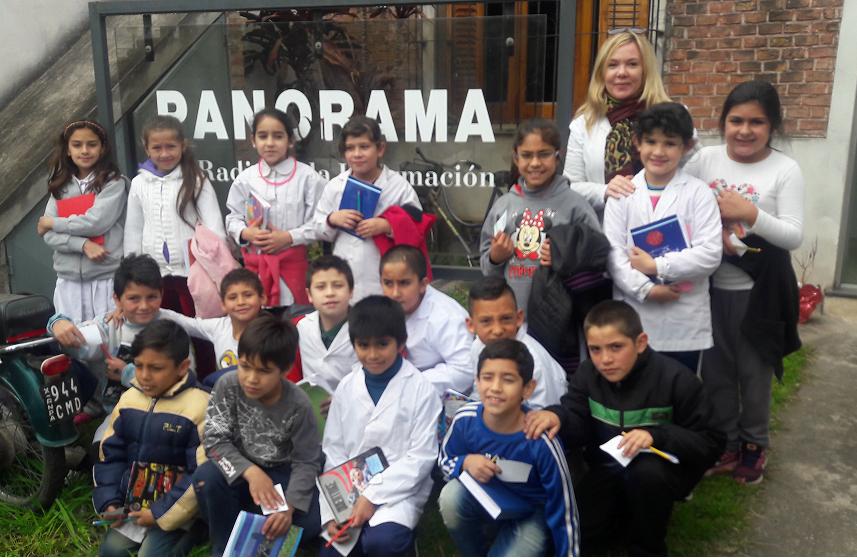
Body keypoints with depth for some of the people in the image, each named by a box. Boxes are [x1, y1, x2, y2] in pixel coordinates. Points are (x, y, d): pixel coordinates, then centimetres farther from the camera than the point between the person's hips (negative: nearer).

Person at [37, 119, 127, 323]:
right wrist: (83, 245, -12)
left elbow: (96, 222, -12)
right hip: (68, 280, 5)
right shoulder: (60, 187, 13)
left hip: (106, 277, -4)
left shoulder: (113, 182, -1)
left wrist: (52, 223, 1)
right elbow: (49, 235, 5)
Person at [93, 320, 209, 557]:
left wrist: (161, 514, -16)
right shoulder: (128, 399, 3)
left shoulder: (199, 407, -17)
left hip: (174, 510, -6)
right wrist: (109, 502, -1)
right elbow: (110, 456, 11)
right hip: (134, 504, 6)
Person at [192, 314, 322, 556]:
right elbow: (215, 440, -18)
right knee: (206, 477, -31)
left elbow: (306, 462, -15)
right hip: (240, 469, 1)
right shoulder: (227, 386, -19)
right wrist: (251, 472, -33)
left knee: (308, 524, -24)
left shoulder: (298, 405, -21)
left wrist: (289, 506, -31)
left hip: (282, 473, -1)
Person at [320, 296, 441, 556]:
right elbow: (333, 450, 5)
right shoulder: (346, 388, 3)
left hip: (398, 490, -4)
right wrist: (333, 511, -6)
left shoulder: (421, 389, -9)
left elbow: (421, 457, -11)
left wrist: (373, 497, -17)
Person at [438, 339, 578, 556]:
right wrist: (466, 462, -26)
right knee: (450, 498, -29)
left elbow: (563, 511, -19)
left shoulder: (541, 442, -32)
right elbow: (444, 461, -3)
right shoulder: (465, 419, -24)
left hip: (532, 512, -2)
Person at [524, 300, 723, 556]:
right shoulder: (588, 373, -8)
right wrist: (557, 416, -37)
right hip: (609, 470, 4)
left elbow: (711, 442, -17)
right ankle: (626, 513, 19)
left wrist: (657, 436, -34)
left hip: (659, 473, -3)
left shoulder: (675, 379, -20)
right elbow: (578, 426, -13)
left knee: (646, 471, -38)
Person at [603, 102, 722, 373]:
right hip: (632, 320, 1)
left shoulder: (698, 193, -2)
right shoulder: (622, 192, 2)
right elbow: (612, 251, -5)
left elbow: (710, 254, -11)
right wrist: (646, 289, -15)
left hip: (684, 323, -1)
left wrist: (656, 266, -15)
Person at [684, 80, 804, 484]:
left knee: (754, 371, 13)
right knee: (715, 369, 15)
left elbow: (794, 236, -11)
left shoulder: (785, 170, -8)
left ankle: (754, 444, 34)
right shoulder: (705, 159, -1)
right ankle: (725, 442, 34)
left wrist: (750, 214, -24)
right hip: (710, 286, 3)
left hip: (757, 289, -2)